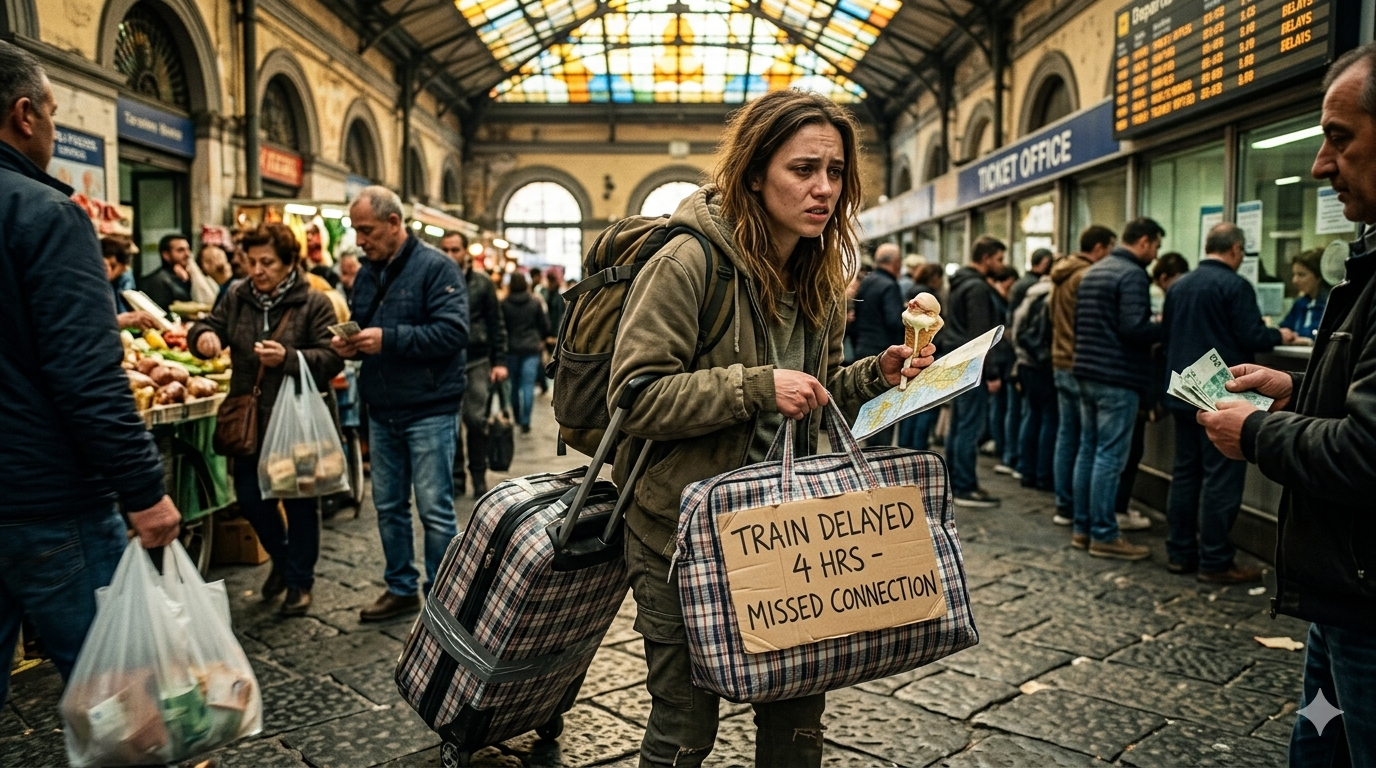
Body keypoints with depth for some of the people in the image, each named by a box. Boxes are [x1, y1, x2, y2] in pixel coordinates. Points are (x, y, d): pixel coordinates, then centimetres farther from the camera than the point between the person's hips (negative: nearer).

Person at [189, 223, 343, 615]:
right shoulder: (238, 298, 5)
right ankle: (282, 559, 37)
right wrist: (203, 335, -18)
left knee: (299, 502, 6)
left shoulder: (314, 303, -8)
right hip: (251, 420, 5)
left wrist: (288, 358, -28)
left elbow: (332, 359, -13)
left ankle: (299, 581, 23)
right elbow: (208, 327, 6)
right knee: (250, 498, 10)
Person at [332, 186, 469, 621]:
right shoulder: (366, 275, 12)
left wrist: (388, 338, -24)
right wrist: (349, 344, -2)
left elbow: (453, 333, -21)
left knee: (435, 510, 0)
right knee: (388, 506, 15)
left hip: (429, 411, -7)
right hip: (382, 412, 7)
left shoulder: (436, 268, -10)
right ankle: (401, 589, 29)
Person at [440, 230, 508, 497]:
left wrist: (499, 361, 0)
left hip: (477, 361, -1)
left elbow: (496, 324, 6)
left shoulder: (482, 283, 5)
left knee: (476, 420, -3)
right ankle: (455, 474, 15)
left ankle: (479, 475, 10)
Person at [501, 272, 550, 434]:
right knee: (528, 385, -3)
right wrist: (541, 339, 24)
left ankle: (517, 417, 31)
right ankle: (525, 422, -9)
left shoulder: (504, 304, -6)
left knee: (514, 384, 17)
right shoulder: (535, 302, -3)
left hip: (511, 348, 1)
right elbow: (544, 325, 4)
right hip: (532, 348, -1)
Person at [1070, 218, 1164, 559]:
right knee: (1110, 457, -4)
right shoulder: (1132, 275, -13)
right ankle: (1104, 535, 1)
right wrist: (1167, 328, -6)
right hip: (1117, 379, -9)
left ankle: (1082, 528, 18)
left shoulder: (1093, 272, 15)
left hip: (1087, 373, 9)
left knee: (1087, 451, 12)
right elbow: (1133, 328, -22)